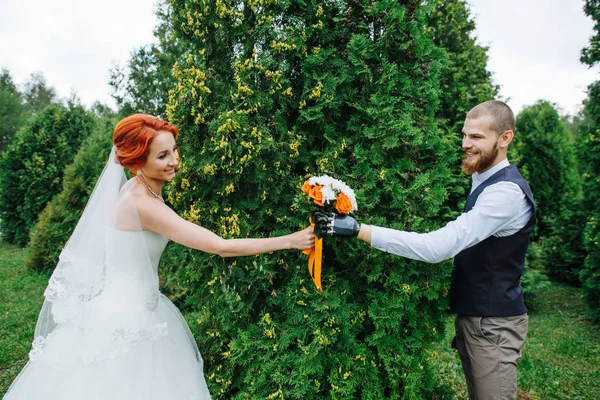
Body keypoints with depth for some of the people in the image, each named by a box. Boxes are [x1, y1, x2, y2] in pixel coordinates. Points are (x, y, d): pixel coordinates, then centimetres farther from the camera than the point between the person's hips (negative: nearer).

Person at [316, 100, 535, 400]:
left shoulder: (508, 192, -24)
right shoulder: (484, 180, 8)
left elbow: (437, 246, -34)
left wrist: (359, 230, -37)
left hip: (493, 324, -9)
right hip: (471, 314, 9)